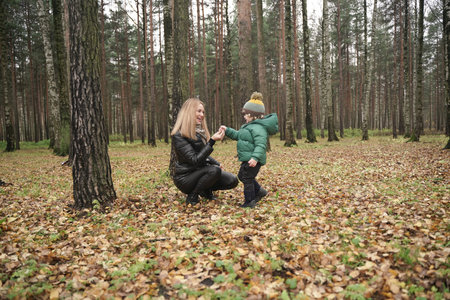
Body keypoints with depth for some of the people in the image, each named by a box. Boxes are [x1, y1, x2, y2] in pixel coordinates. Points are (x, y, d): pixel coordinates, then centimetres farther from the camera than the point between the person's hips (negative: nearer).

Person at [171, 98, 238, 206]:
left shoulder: (199, 131, 6)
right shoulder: (179, 136, -20)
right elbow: (195, 160, -26)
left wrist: (216, 164, 1)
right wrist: (212, 141, -30)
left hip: (200, 171, 7)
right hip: (184, 178, -7)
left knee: (232, 181, -8)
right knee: (214, 170, -33)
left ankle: (206, 190, 15)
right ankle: (192, 197, -11)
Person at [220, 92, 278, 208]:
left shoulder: (258, 128, -21)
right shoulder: (249, 126, 15)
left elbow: (260, 145, -30)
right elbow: (238, 135, 27)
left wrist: (255, 157, -40)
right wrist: (227, 130, 20)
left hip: (252, 160, -11)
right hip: (247, 158, 11)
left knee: (247, 179, -2)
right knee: (242, 176, 23)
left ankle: (249, 202, 12)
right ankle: (259, 191, 31)